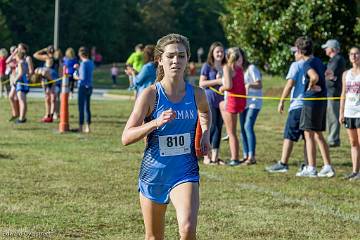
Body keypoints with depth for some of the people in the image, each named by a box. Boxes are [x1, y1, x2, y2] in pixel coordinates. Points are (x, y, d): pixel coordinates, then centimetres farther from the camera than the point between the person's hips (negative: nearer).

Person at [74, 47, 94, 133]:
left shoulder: (83, 63, -15)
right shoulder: (91, 63, 9)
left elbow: (83, 77, -19)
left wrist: (77, 77, -1)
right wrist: (78, 68, 24)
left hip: (83, 87, -8)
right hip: (89, 87, 8)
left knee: (81, 107, -2)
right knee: (87, 107, 13)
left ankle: (81, 127, 0)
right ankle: (87, 127, 14)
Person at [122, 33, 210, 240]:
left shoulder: (196, 94, -2)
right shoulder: (150, 95, -11)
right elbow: (126, 138, -15)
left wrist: (205, 134, 8)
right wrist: (156, 123, -28)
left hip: (185, 172, 1)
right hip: (154, 172, 0)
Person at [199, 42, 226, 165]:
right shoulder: (207, 66, -2)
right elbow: (201, 83, -8)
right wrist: (217, 81, -16)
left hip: (221, 100, 5)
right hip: (210, 100, -5)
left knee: (219, 128, 5)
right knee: (211, 127, -6)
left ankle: (215, 156, 10)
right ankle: (207, 156, 2)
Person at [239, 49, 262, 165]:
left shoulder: (251, 68, -9)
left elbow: (260, 85, -14)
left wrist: (250, 85, -33)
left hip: (254, 101, -8)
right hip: (243, 102, 8)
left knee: (248, 126, -18)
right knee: (243, 128, 6)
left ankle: (252, 156, -19)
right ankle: (245, 156, 12)